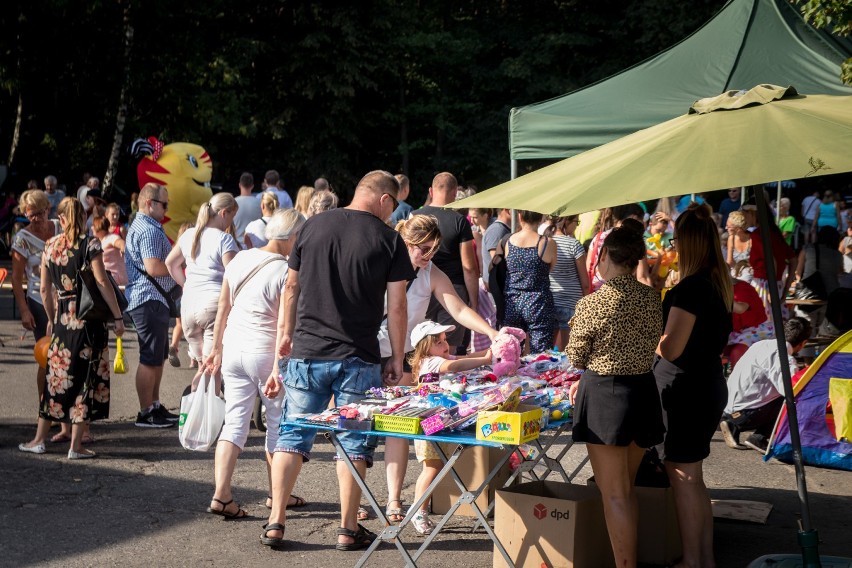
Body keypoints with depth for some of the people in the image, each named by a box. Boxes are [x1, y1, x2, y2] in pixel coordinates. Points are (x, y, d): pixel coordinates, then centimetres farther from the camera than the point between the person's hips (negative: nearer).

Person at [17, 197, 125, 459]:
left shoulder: (50, 246, 6)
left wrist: (51, 319, 22)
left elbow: (45, 288, 10)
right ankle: (76, 446, 3)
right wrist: (118, 317, -8)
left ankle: (39, 439, 20)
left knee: (57, 374, 14)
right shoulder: (89, 244, -8)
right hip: (89, 317, -4)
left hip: (62, 317, 4)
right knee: (87, 376, 1)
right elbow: (102, 283, -13)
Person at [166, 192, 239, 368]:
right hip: (215, 304, -7)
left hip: (188, 303, 7)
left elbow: (170, 263, 22)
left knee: (202, 366, 19)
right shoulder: (224, 239, -10)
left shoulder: (188, 235, 11)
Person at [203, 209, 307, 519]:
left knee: (234, 422, 8)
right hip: (265, 353, -5)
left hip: (233, 349, 5)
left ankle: (221, 495, -1)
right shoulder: (286, 271, -15)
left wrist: (217, 348, 18)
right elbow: (284, 325, -19)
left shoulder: (240, 259, 4)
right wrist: (278, 368, -18)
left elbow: (223, 308, 9)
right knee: (278, 424, 12)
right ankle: (277, 493, 24)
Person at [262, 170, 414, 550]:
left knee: (293, 435, 10)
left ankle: (275, 524, 10)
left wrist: (288, 332, 24)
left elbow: (291, 286, 12)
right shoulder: (388, 239, -4)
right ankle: (348, 530, 12)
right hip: (358, 359, -3)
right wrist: (397, 359, 4)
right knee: (353, 442, 7)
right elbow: (396, 306, -4)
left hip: (306, 352, 3)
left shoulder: (313, 226, 6)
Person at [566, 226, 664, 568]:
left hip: (605, 396, -6)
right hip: (644, 389, 6)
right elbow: (651, 346, 10)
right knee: (627, 488, 20)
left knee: (613, 494, 3)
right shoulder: (652, 298, 1)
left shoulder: (594, 303, -17)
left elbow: (575, 357, -5)